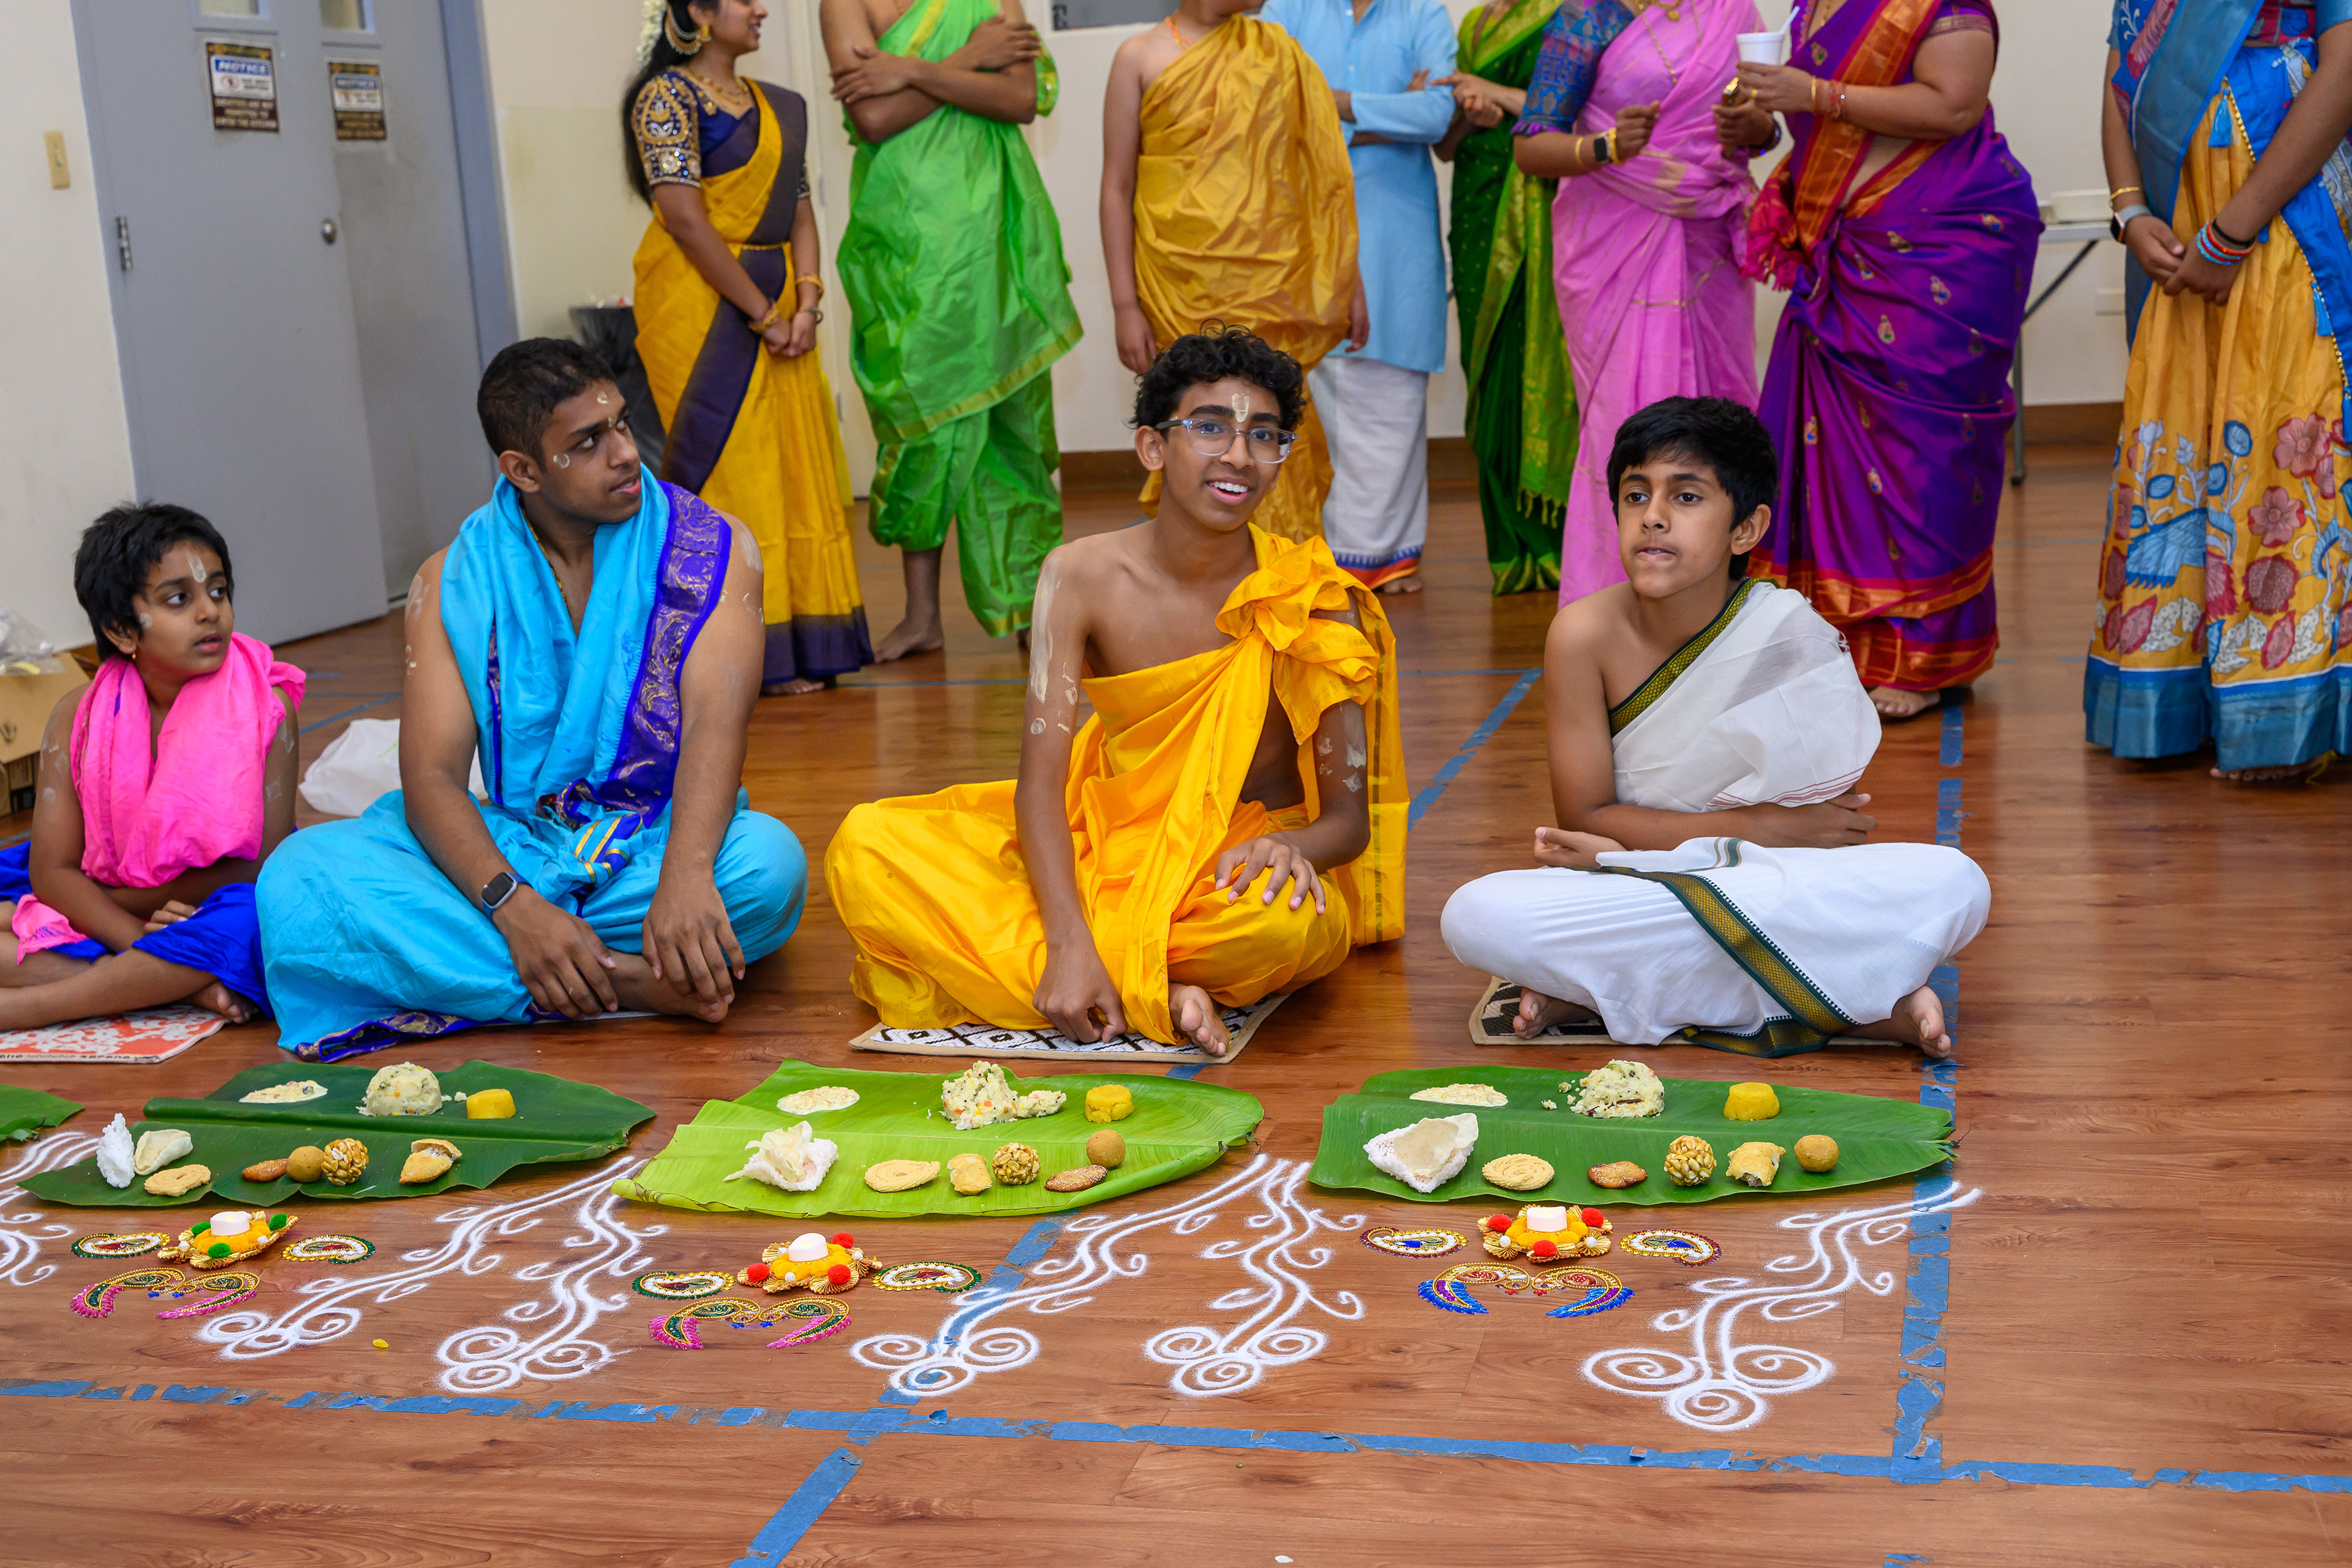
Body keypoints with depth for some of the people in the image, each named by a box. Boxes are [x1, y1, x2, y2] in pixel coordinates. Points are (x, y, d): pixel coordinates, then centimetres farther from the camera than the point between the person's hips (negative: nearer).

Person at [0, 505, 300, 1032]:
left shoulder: (264, 705, -9)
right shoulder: (79, 716, -3)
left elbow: (265, 864, -12)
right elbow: (52, 871, -7)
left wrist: (121, 898, -13)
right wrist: (141, 940, -25)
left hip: (213, 918, -2)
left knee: (254, 918, -37)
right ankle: (184, 984, -29)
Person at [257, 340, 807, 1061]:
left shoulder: (712, 549, -2)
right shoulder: (452, 584, 2)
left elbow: (716, 718, -17)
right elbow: (430, 775, -7)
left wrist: (685, 874, -37)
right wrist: (513, 905, -28)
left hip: (662, 840, -2)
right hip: (508, 849, 3)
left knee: (768, 861, -35)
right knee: (300, 877, -24)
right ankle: (627, 982, -30)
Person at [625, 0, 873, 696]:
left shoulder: (780, 108, 15)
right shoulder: (668, 97, -7)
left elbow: (801, 211, 12)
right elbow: (685, 219, -15)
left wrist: (807, 304, -5)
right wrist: (763, 316, -15)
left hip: (776, 303, 7)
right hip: (700, 304, -7)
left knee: (799, 466, 5)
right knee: (731, 467, -6)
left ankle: (794, 649, 11)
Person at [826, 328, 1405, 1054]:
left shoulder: (1316, 604, -12)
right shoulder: (1084, 577, -11)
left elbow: (1350, 817, -10)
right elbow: (1040, 781, -16)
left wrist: (1293, 845, -36)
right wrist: (1068, 945, -32)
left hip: (1240, 866, -1)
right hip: (1105, 844, 2)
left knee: (1284, 919, -40)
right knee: (866, 846, -20)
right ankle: (1158, 994, -25)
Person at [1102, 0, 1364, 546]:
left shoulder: (1276, 51, 9)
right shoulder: (1142, 58, 3)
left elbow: (1323, 173, 11)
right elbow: (1117, 188, 1)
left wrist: (1349, 283, 8)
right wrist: (1125, 306, -5)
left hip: (1272, 287, 2)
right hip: (1180, 292, -2)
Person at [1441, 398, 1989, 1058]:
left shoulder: (1795, 639, -11)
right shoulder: (1587, 634, -10)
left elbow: (1836, 832, -9)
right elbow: (1585, 817, -8)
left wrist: (1630, 852, -18)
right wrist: (1764, 828, -16)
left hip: (1783, 897, 0)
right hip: (1620, 905, 1)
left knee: (1952, 885, -26)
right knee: (1475, 917, -30)